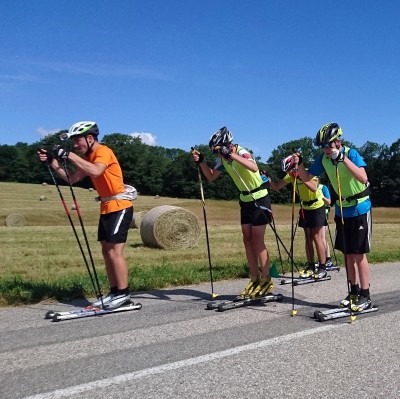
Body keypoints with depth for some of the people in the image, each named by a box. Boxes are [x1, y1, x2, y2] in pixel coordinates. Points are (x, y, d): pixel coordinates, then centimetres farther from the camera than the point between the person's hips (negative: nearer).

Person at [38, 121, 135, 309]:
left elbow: (95, 171, -34)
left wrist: (69, 155, -29)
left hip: (120, 207, -10)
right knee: (106, 250, 10)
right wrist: (53, 162, 2)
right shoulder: (88, 157, 14)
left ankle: (123, 293, -2)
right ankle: (114, 292, 16)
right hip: (106, 208, 10)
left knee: (114, 250, -10)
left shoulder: (103, 151, -14)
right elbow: (72, 179, 11)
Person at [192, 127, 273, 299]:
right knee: (247, 240, 7)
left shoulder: (242, 152, -24)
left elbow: (254, 168, -44)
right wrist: (201, 161, -6)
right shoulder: (223, 159, -1)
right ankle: (255, 279, 15)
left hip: (259, 199, -8)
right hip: (245, 200, 8)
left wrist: (232, 154, -50)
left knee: (257, 241, -6)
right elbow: (211, 176, 9)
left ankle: (266, 280, 4)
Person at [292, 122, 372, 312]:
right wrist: (299, 164, -16)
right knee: (347, 253, 10)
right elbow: (306, 178, 3)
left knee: (359, 253, -4)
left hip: (359, 209, -5)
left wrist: (342, 158, -41)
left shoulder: (351, 153, -20)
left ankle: (365, 296, 4)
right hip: (341, 209, 6)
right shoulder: (323, 159, -4)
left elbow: (363, 178, -34)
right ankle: (354, 291, 22)